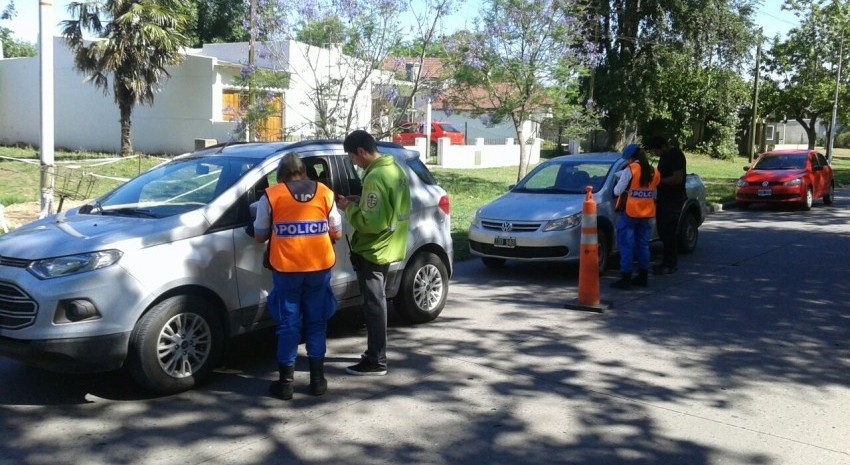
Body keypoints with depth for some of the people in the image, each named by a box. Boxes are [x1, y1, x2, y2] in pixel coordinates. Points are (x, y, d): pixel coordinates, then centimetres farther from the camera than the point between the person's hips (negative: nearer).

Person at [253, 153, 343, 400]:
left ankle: (286, 382, 10)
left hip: (286, 269, -2)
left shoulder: (271, 196, -1)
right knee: (316, 323, 12)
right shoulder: (325, 193, 5)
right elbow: (337, 233, 8)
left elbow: (259, 236, 5)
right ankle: (317, 378, 17)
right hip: (319, 267, 2)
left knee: (288, 324, 7)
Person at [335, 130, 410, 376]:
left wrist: (350, 208, -12)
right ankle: (375, 353, 29)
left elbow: (371, 222, -27)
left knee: (373, 305, -2)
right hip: (388, 247, 10)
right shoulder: (395, 169, 8)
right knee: (376, 303, 19)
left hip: (373, 251, -10)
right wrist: (360, 202, 8)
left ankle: (376, 362, 5)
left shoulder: (375, 178, -23)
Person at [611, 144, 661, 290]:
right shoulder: (654, 172, 8)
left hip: (630, 213, -6)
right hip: (648, 214, 6)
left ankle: (625, 278, -4)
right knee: (643, 245, 14)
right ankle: (643, 277, 19)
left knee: (626, 245, -2)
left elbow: (617, 191, -9)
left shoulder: (630, 169, -10)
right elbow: (653, 191, 13)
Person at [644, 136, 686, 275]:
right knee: (663, 231, 12)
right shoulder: (664, 156, 14)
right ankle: (669, 262, 20)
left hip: (673, 201, -10)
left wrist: (658, 180, -18)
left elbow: (678, 178, -22)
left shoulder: (676, 155, -15)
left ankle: (669, 264, -3)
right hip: (663, 199, 10)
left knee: (669, 233, -8)